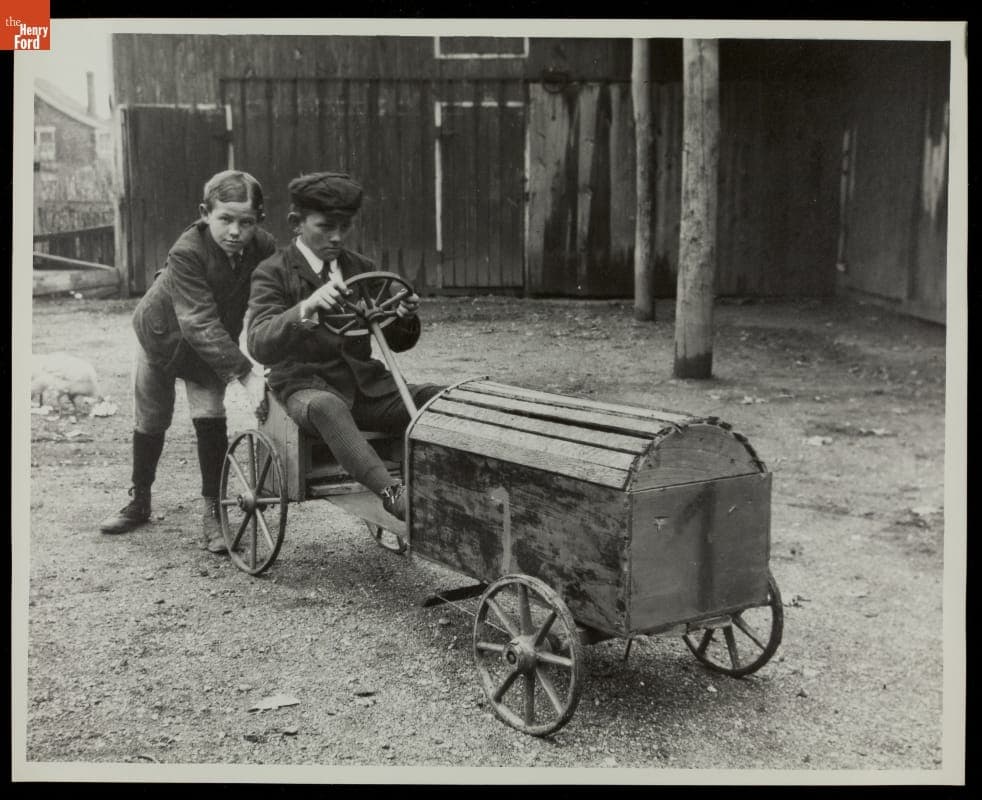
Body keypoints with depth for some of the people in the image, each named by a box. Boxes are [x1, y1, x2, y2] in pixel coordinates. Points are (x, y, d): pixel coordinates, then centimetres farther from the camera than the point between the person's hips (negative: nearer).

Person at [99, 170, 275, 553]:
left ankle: (212, 512, -2)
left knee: (210, 417, -14)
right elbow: (200, 323, -43)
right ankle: (139, 501, 33)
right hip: (162, 336, -1)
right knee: (150, 422, 12)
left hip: (211, 348, 2)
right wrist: (245, 374, -52)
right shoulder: (187, 252, -37)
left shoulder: (265, 249, -25)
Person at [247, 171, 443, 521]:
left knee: (442, 399, -21)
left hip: (365, 385, 5)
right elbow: (259, 346, -19)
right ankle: (391, 493, -52)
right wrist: (306, 308, -39)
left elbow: (396, 342, 14)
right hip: (306, 386, -5)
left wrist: (405, 318, -12)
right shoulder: (273, 273, -2)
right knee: (327, 406, -42)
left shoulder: (361, 268, 12)